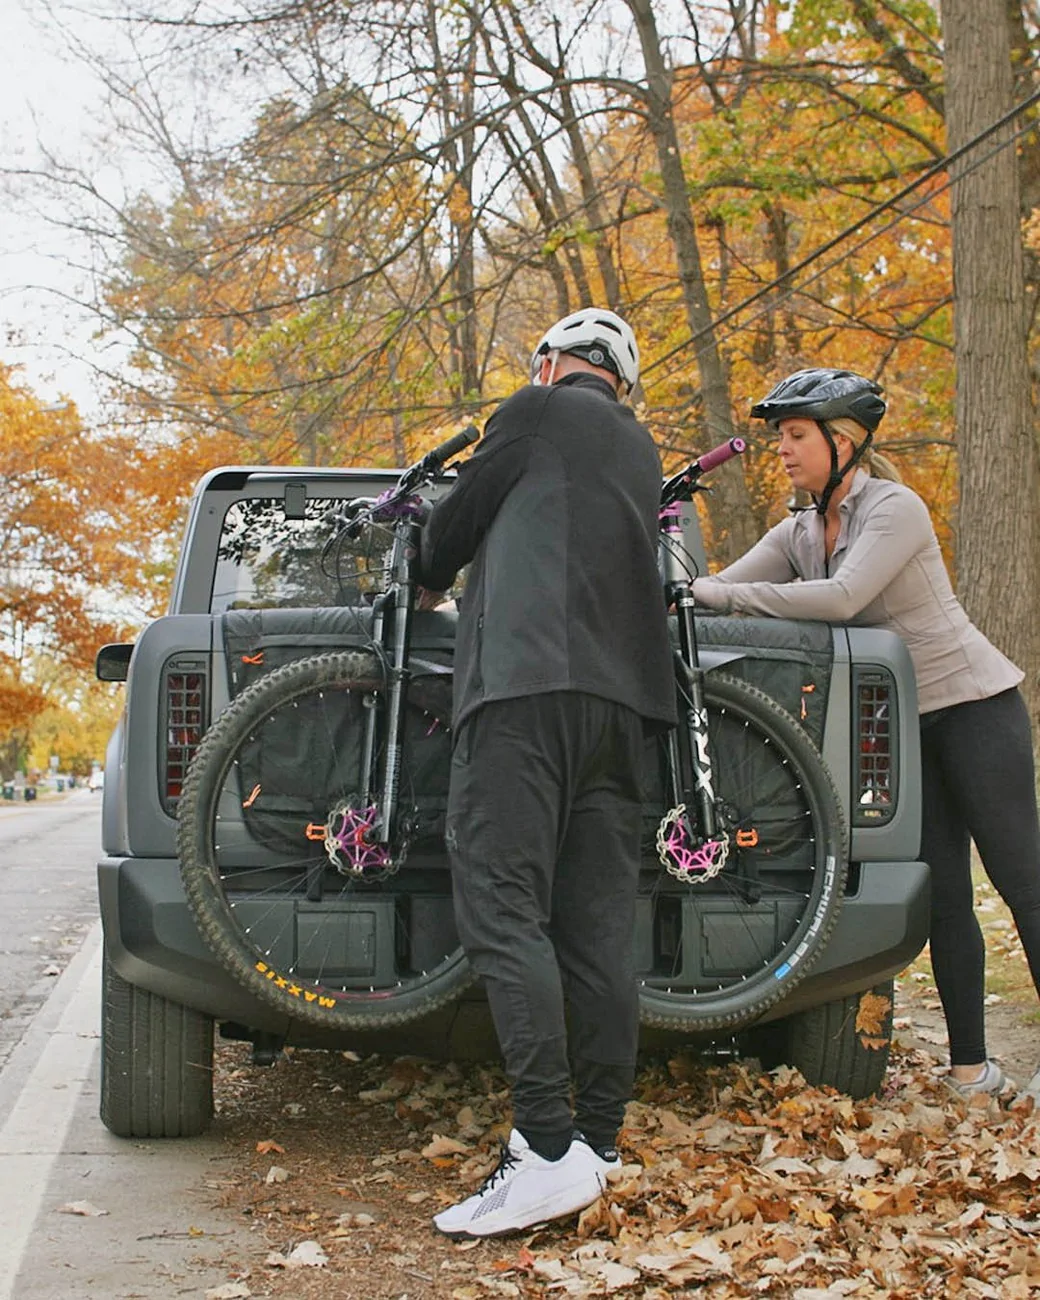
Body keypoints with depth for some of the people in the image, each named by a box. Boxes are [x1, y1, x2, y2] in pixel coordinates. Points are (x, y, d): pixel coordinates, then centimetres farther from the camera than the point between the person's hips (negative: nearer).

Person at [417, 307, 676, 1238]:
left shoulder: (543, 406, 8)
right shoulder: (640, 451, 29)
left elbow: (456, 524, 13)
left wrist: (434, 577, 35)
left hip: (528, 680, -8)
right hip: (623, 697, 8)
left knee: (502, 909, -14)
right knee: (599, 927, 5)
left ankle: (551, 1151, -22)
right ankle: (598, 1140, 5)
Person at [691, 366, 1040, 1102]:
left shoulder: (894, 508, -14)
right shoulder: (799, 534, 9)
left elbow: (840, 597, -27)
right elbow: (721, 590, 3)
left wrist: (722, 594, -25)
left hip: (975, 707, -7)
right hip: (905, 722, 7)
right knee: (944, 897, 4)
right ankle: (970, 1065, 8)